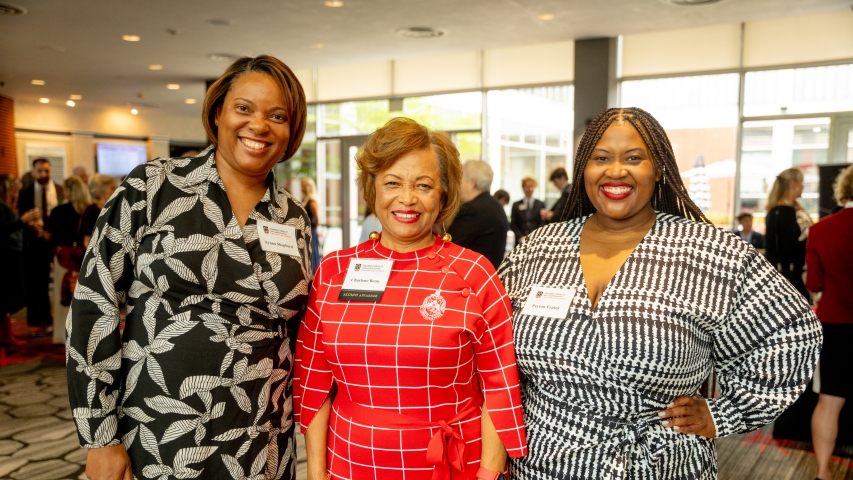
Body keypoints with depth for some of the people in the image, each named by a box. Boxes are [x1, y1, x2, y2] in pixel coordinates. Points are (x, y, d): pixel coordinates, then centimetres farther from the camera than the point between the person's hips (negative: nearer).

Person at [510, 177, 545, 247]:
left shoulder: (541, 204, 9)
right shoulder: (516, 205, 11)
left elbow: (542, 223, 4)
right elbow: (513, 225, 8)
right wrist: (521, 237, -6)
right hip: (520, 241, 1)